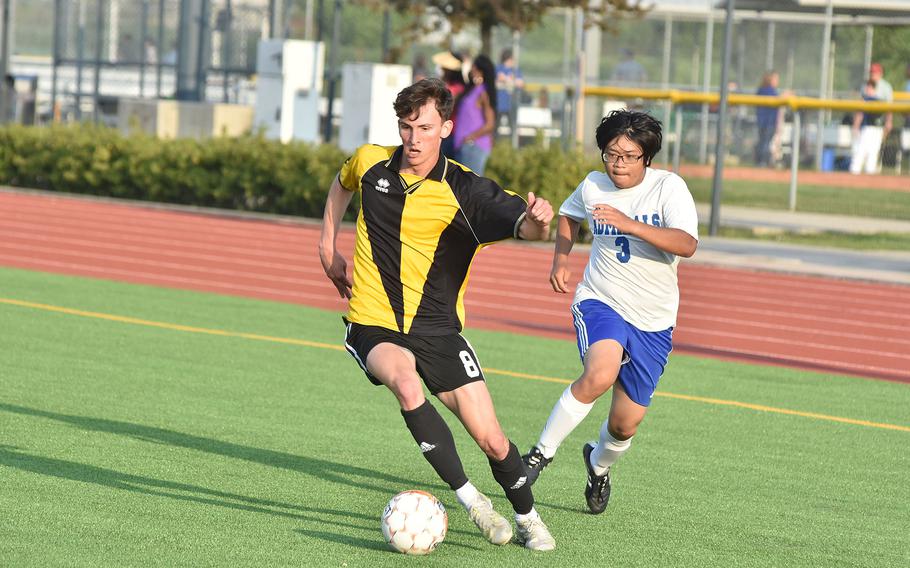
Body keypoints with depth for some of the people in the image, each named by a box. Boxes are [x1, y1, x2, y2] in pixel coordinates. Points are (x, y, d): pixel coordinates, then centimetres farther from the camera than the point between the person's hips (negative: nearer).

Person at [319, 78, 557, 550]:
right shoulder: (371, 162, -2)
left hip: (437, 329, 0)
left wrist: (537, 220, -51)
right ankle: (470, 500, -25)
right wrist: (328, 249, 17)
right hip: (374, 325, 0)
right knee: (407, 385, -34)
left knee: (491, 440, -4)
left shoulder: (465, 192, -13)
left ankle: (527, 519, 25)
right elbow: (342, 184, 23)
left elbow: (523, 226, -28)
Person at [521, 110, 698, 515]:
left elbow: (687, 244, -29)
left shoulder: (668, 187, -12)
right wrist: (560, 261, 10)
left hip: (653, 320, 0)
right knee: (600, 374, -34)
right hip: (600, 302, 0)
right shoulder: (593, 186, -1)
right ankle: (542, 453, -19)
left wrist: (630, 224, -37)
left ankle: (599, 464, 41)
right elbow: (569, 215, 24)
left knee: (625, 424, 5)